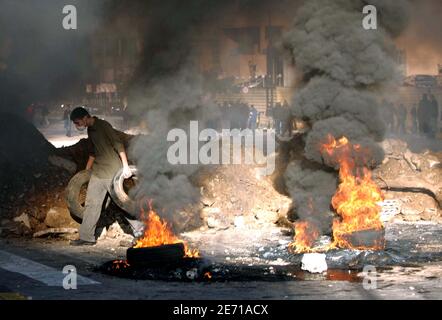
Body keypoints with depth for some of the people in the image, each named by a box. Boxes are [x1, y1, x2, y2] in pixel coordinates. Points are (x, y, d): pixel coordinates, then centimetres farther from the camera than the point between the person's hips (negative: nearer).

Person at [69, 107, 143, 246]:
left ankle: (139, 229, 10)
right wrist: (86, 171, 25)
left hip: (112, 171, -8)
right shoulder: (90, 130, 13)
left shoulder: (103, 126, -13)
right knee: (91, 203, 5)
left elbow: (118, 144, -16)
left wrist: (125, 166, -20)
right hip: (98, 172, 8)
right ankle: (86, 237, 8)